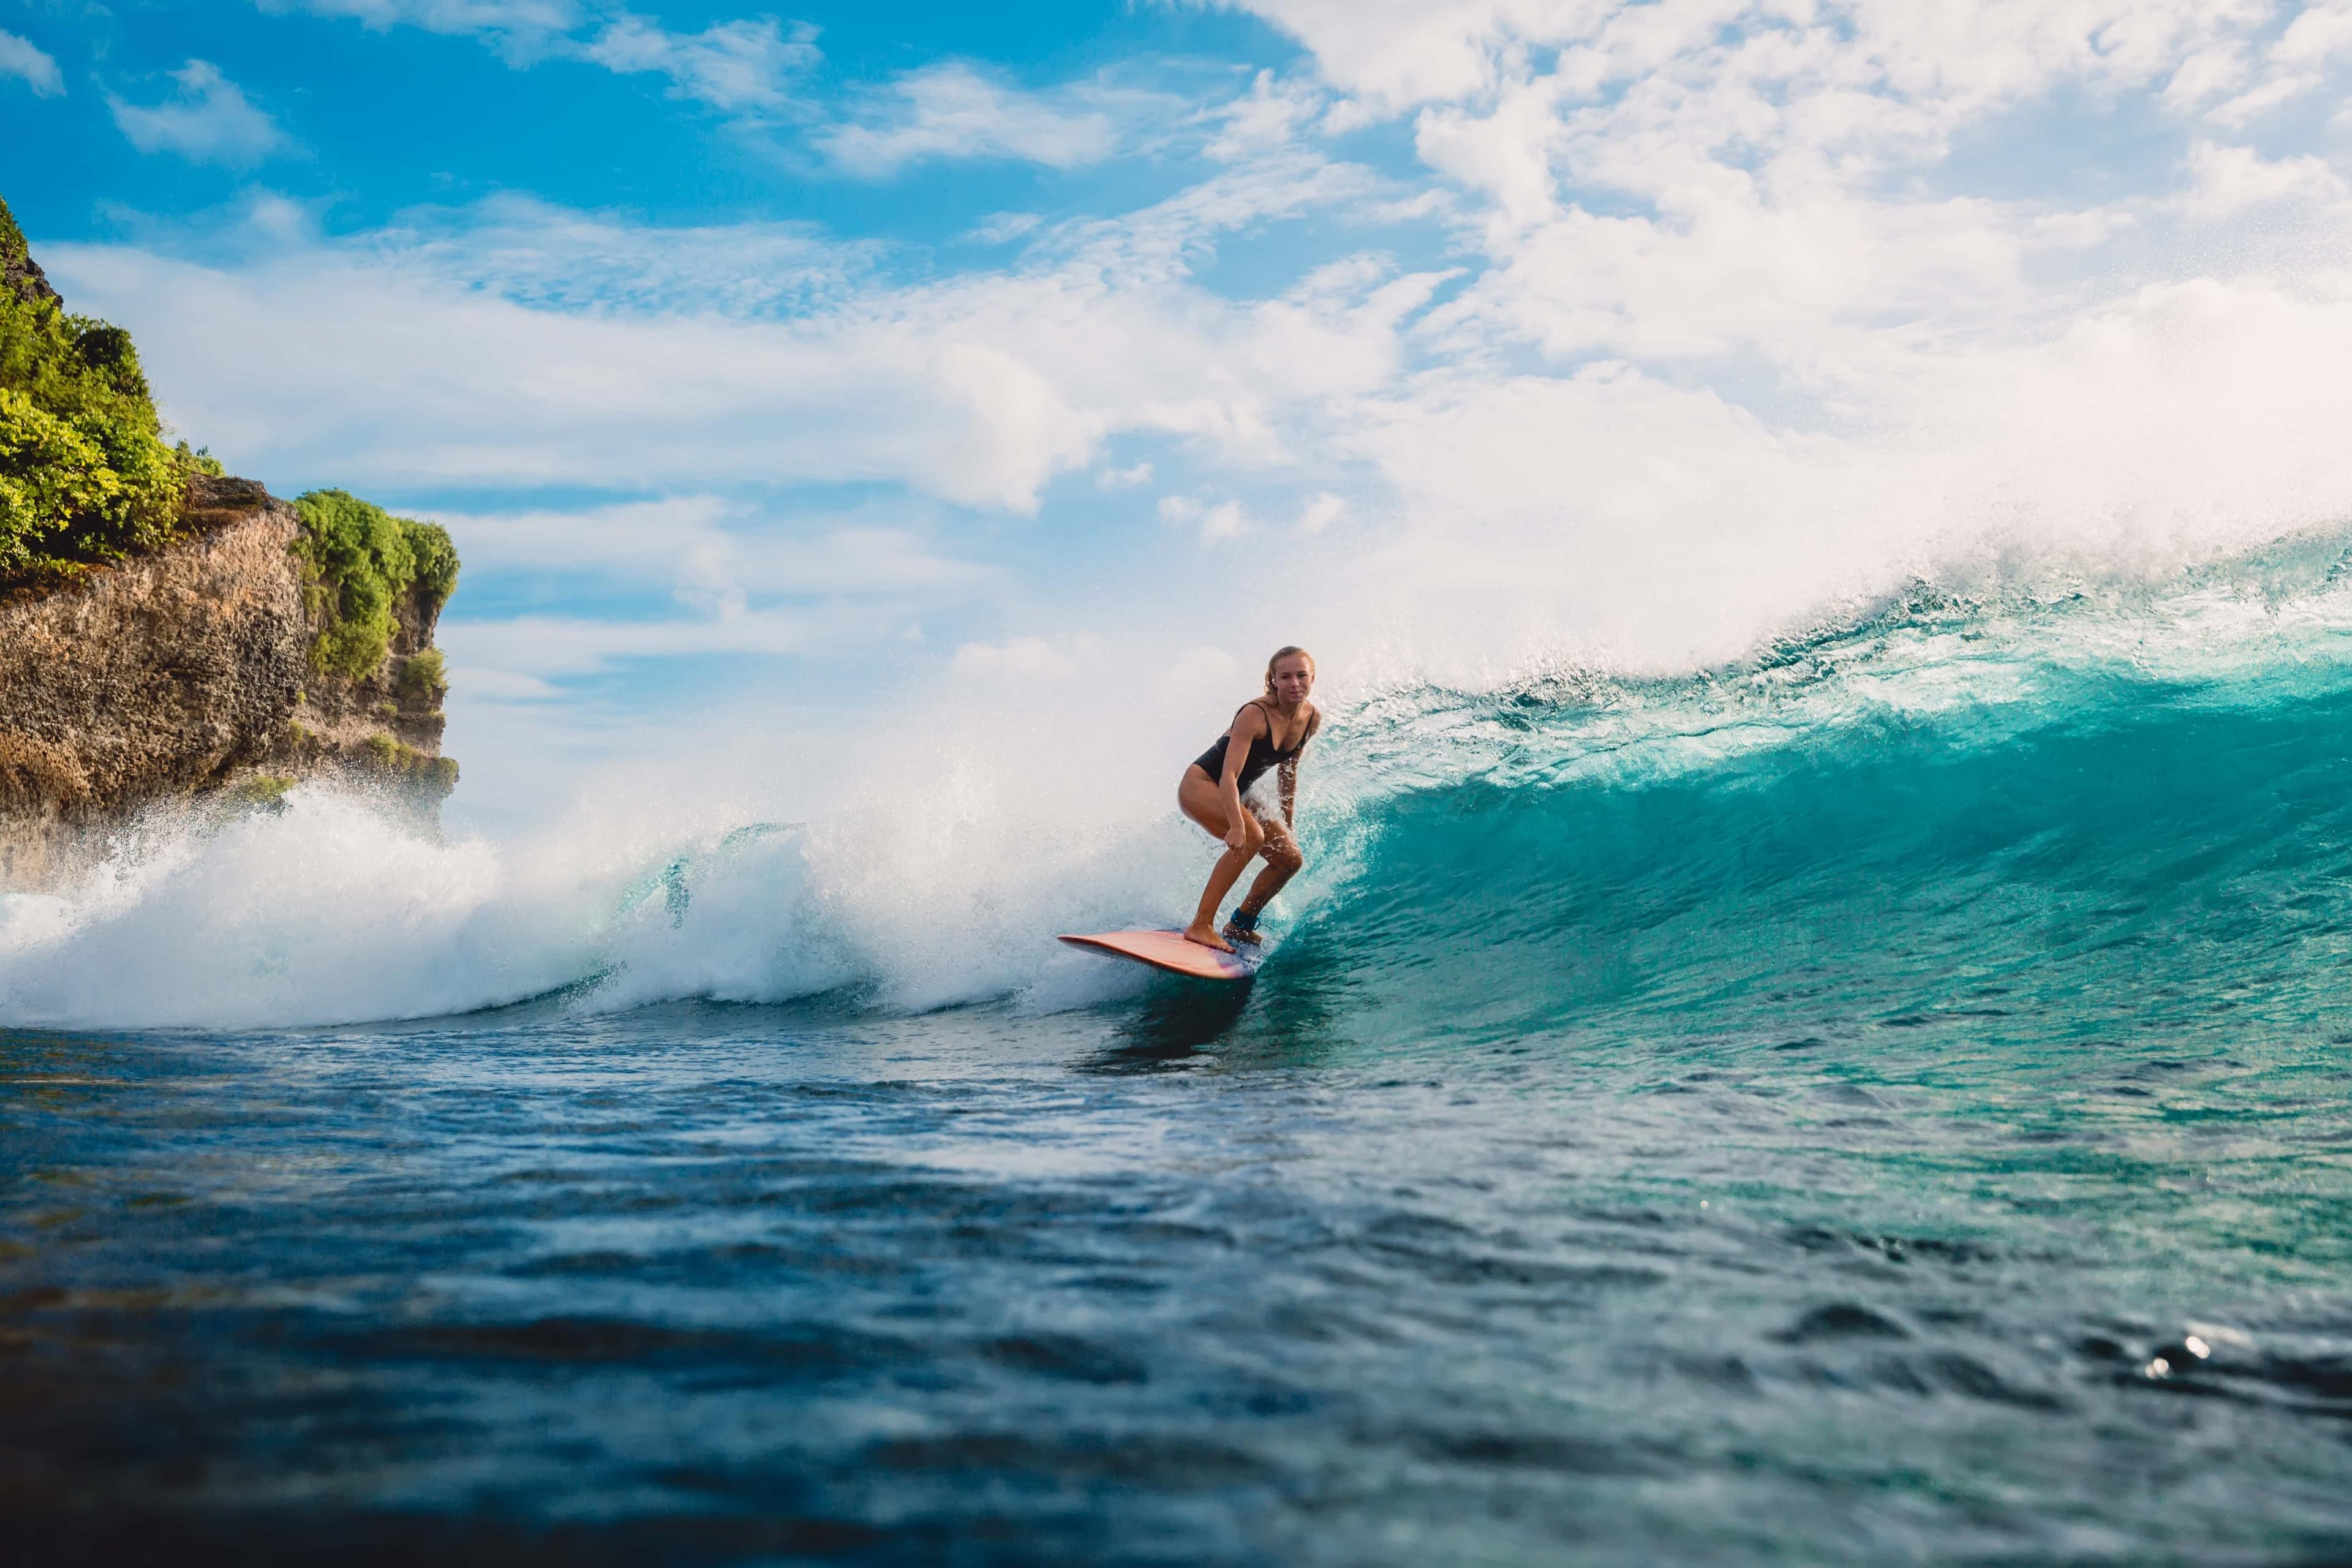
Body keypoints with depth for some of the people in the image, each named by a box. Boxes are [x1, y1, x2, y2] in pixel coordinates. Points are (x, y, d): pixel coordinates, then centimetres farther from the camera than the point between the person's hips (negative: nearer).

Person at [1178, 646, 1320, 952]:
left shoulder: (1312, 720, -5)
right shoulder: (1255, 714, -27)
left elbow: (1289, 770, 11)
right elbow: (1229, 775, -34)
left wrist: (1288, 823, 13)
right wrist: (1237, 825, -47)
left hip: (1234, 795, 8)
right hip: (1200, 785, -8)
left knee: (1291, 859, 3)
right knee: (1250, 837, -33)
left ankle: (1240, 926, 18)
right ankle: (1200, 926, -30)